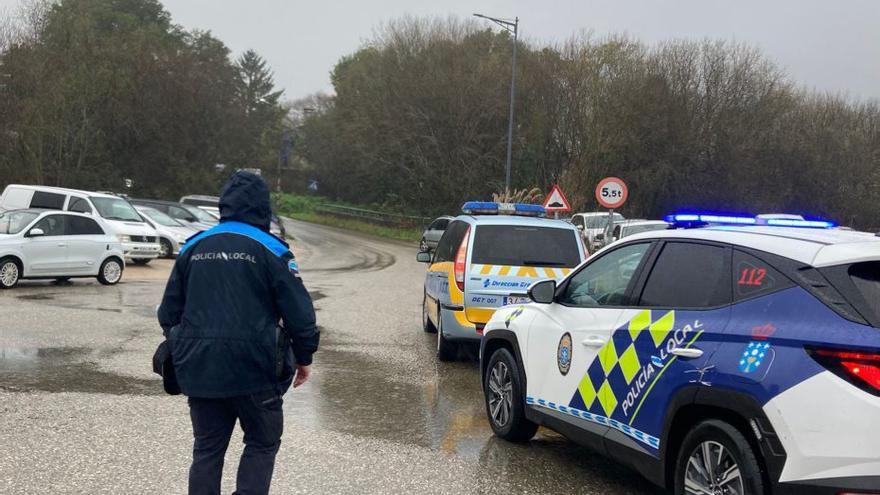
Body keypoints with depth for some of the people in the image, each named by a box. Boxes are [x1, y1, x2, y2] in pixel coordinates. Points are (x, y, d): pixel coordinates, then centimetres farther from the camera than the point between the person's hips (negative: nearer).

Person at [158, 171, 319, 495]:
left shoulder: (193, 247, 9)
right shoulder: (270, 250, -6)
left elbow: (169, 310, 13)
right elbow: (299, 312, -8)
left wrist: (183, 350, 28)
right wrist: (304, 358, 5)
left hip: (198, 368, 4)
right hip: (253, 370, -4)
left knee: (207, 448, 14)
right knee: (262, 444, 12)